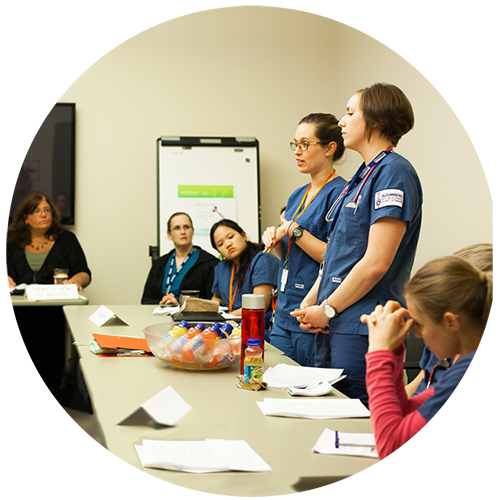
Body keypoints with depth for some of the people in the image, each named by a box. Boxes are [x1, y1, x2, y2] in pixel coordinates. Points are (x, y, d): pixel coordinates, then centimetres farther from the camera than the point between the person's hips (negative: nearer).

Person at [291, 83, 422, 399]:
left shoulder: (394, 172, -13)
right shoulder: (363, 176, 18)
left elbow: (376, 263, -20)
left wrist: (327, 309, -11)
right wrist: (311, 303, 6)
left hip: (365, 330, -9)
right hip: (333, 326, 9)